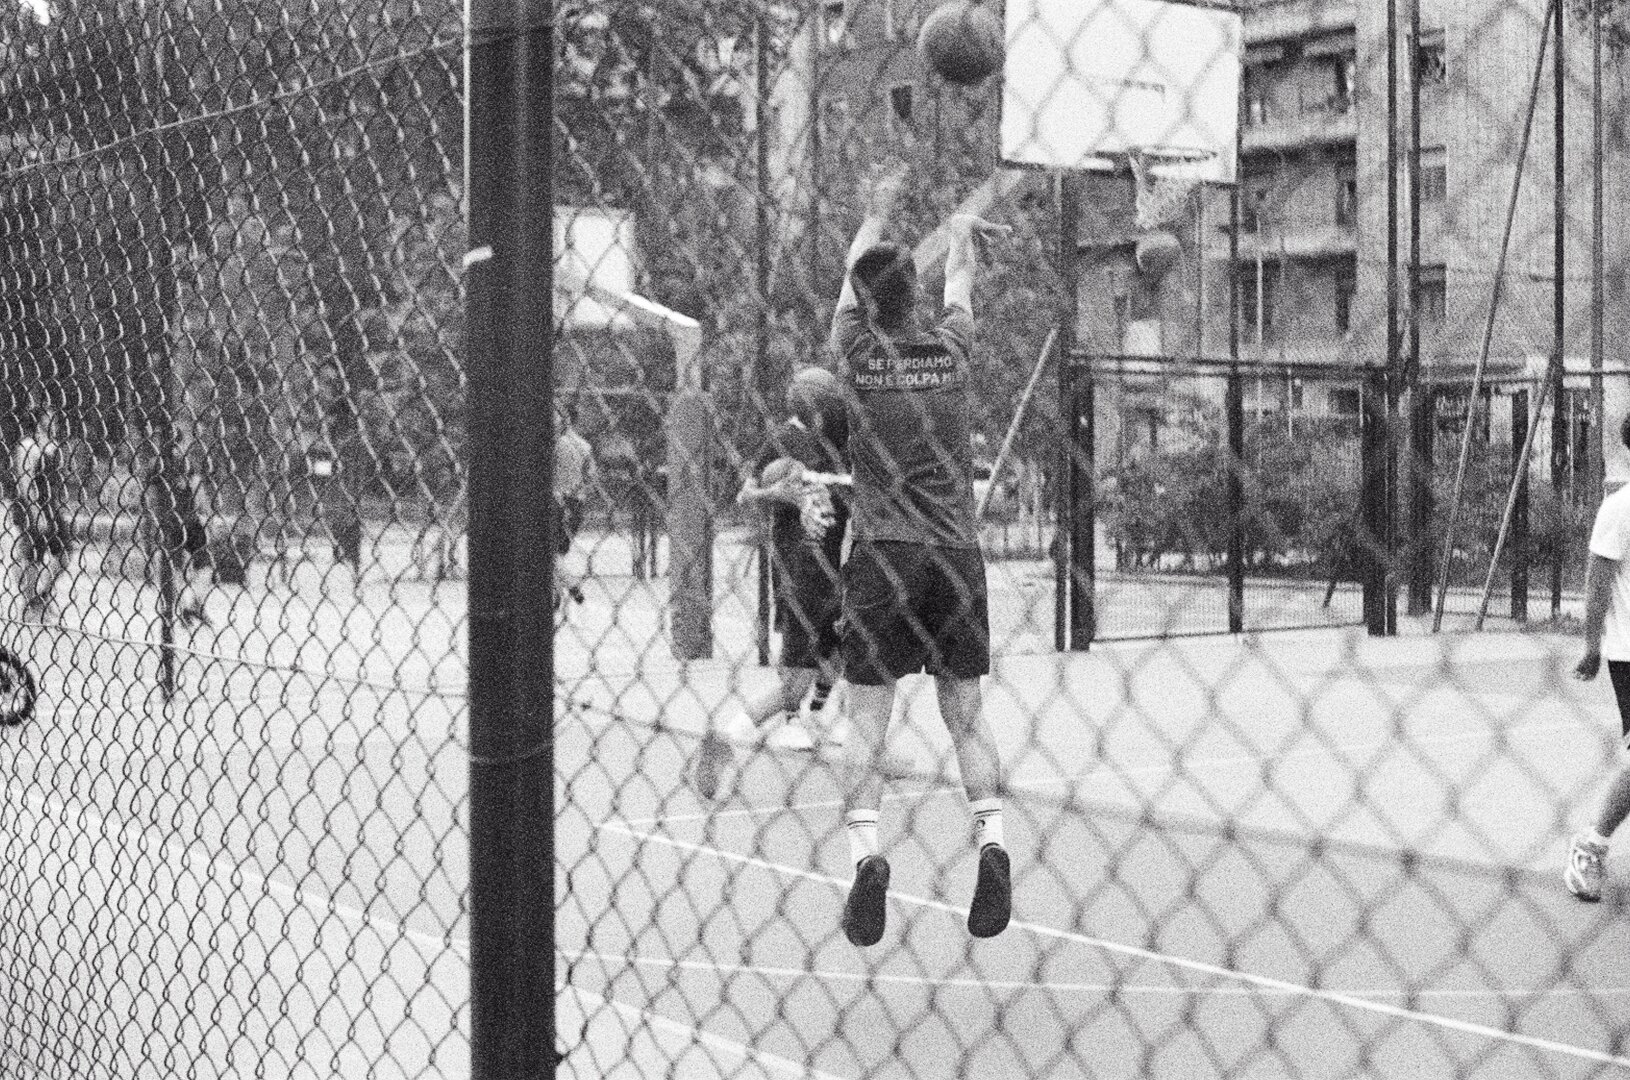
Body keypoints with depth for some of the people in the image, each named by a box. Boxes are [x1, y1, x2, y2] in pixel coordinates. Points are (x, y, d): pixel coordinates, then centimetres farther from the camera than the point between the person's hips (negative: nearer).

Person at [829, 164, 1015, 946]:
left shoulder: (858, 349, 0)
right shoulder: (950, 347, 4)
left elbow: (853, 276, 21)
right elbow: (959, 283, 26)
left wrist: (876, 214, 38)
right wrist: (961, 232, 46)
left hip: (881, 557, -2)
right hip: (956, 553, 2)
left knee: (867, 714, 1)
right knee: (964, 709, 10)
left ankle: (866, 853, -14)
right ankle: (991, 839, -7)